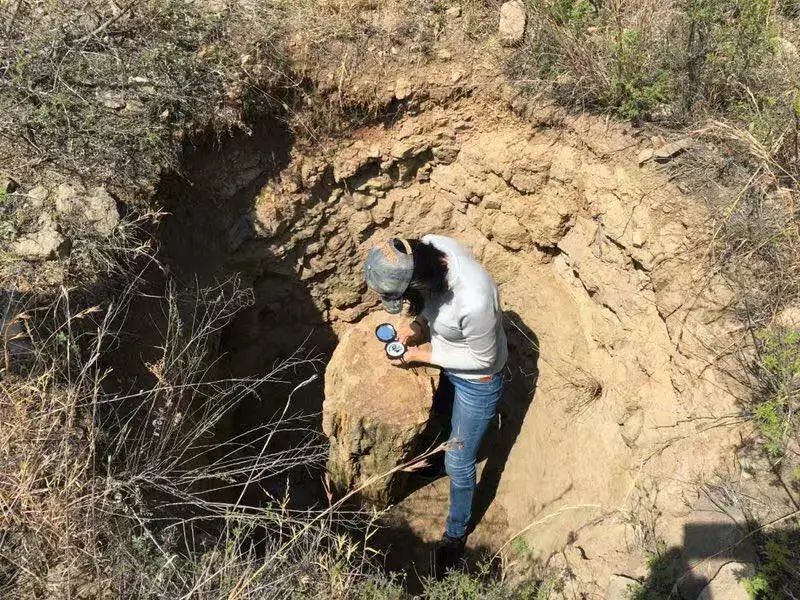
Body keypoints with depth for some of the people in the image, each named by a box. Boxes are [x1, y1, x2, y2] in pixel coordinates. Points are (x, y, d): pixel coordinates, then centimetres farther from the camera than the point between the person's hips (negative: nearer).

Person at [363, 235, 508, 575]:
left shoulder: (474, 302, -46)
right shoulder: (429, 247, -25)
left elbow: (483, 358, -25)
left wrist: (421, 355, -20)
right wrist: (417, 324, -14)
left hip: (476, 380, -6)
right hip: (445, 358, 6)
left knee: (458, 464, 13)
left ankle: (456, 534, 40)